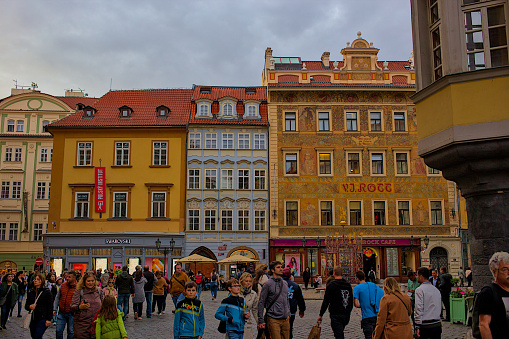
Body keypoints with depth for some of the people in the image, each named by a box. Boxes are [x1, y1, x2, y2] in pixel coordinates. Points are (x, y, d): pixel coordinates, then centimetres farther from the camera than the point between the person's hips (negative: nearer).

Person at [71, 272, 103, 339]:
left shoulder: (99, 291, 9)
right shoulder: (78, 291, -2)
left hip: (96, 324, 3)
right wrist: (80, 307, -28)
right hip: (81, 323, -3)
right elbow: (72, 307, -9)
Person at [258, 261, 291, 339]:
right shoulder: (268, 284, -6)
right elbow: (261, 303, -6)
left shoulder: (285, 283, 13)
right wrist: (261, 320, -8)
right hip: (273, 320, -6)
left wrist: (288, 314, 16)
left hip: (285, 320, 6)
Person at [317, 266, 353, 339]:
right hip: (346, 315, 6)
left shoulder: (331, 285, -10)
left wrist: (320, 315, -6)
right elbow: (351, 301, 17)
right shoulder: (348, 285, 9)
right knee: (341, 333, 22)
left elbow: (326, 302, -11)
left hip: (336, 315, -6)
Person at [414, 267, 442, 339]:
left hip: (425, 326, -6)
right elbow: (440, 308, 18)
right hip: (437, 324, 6)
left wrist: (417, 327, -14)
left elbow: (418, 309, -15)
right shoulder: (437, 290, 12)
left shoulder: (419, 290, -10)